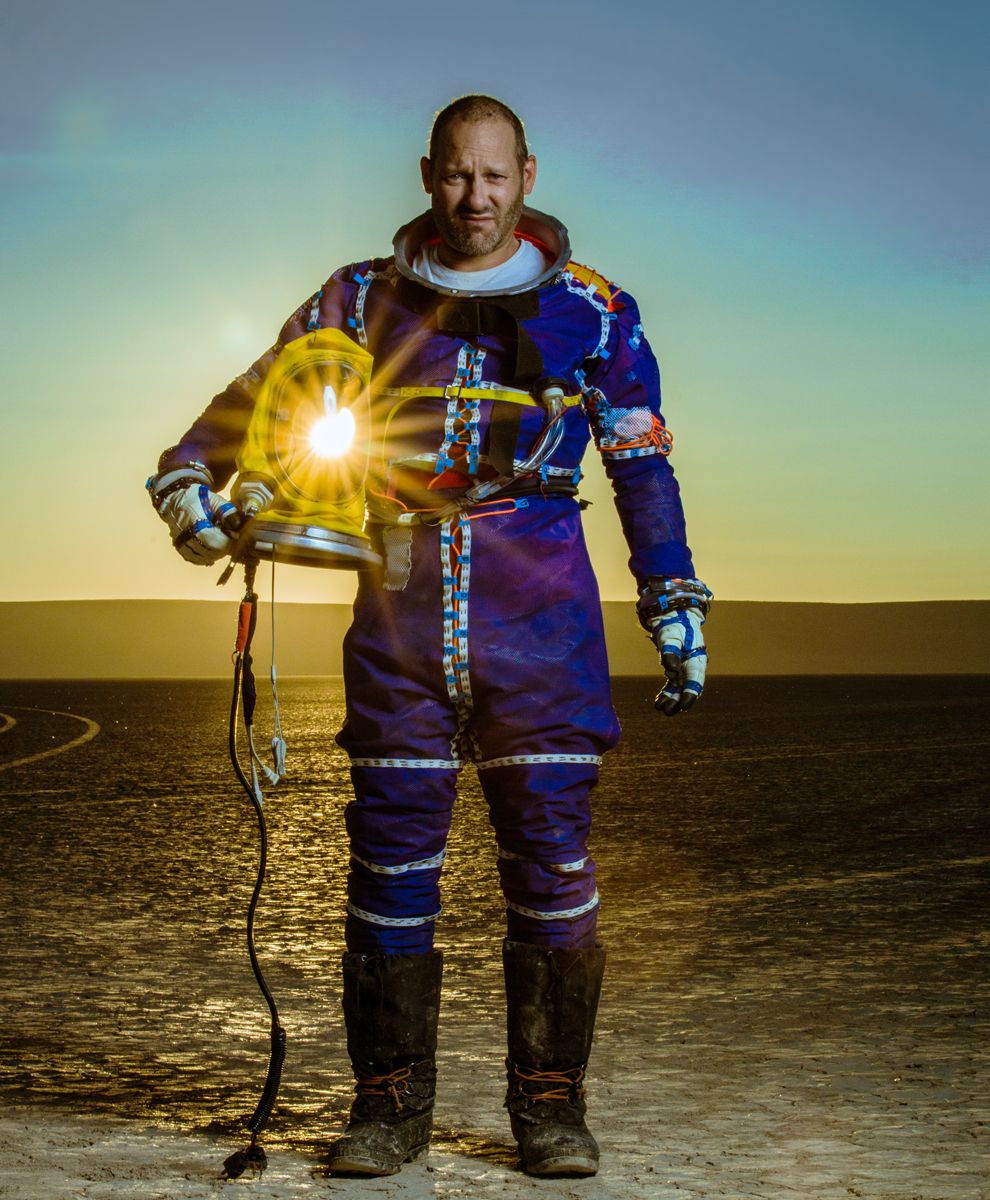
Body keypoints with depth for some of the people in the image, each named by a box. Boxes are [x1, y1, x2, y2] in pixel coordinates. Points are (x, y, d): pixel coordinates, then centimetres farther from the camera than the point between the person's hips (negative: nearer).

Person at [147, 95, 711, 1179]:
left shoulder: (591, 310, 9)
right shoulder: (366, 299, 12)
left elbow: (641, 464, 12)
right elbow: (255, 397, 17)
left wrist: (673, 599, 7)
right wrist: (188, 475, -1)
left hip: (536, 611, -1)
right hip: (401, 607, 1)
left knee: (549, 855, -3)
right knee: (390, 856, 2)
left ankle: (549, 1103, 10)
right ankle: (390, 1106, 13)